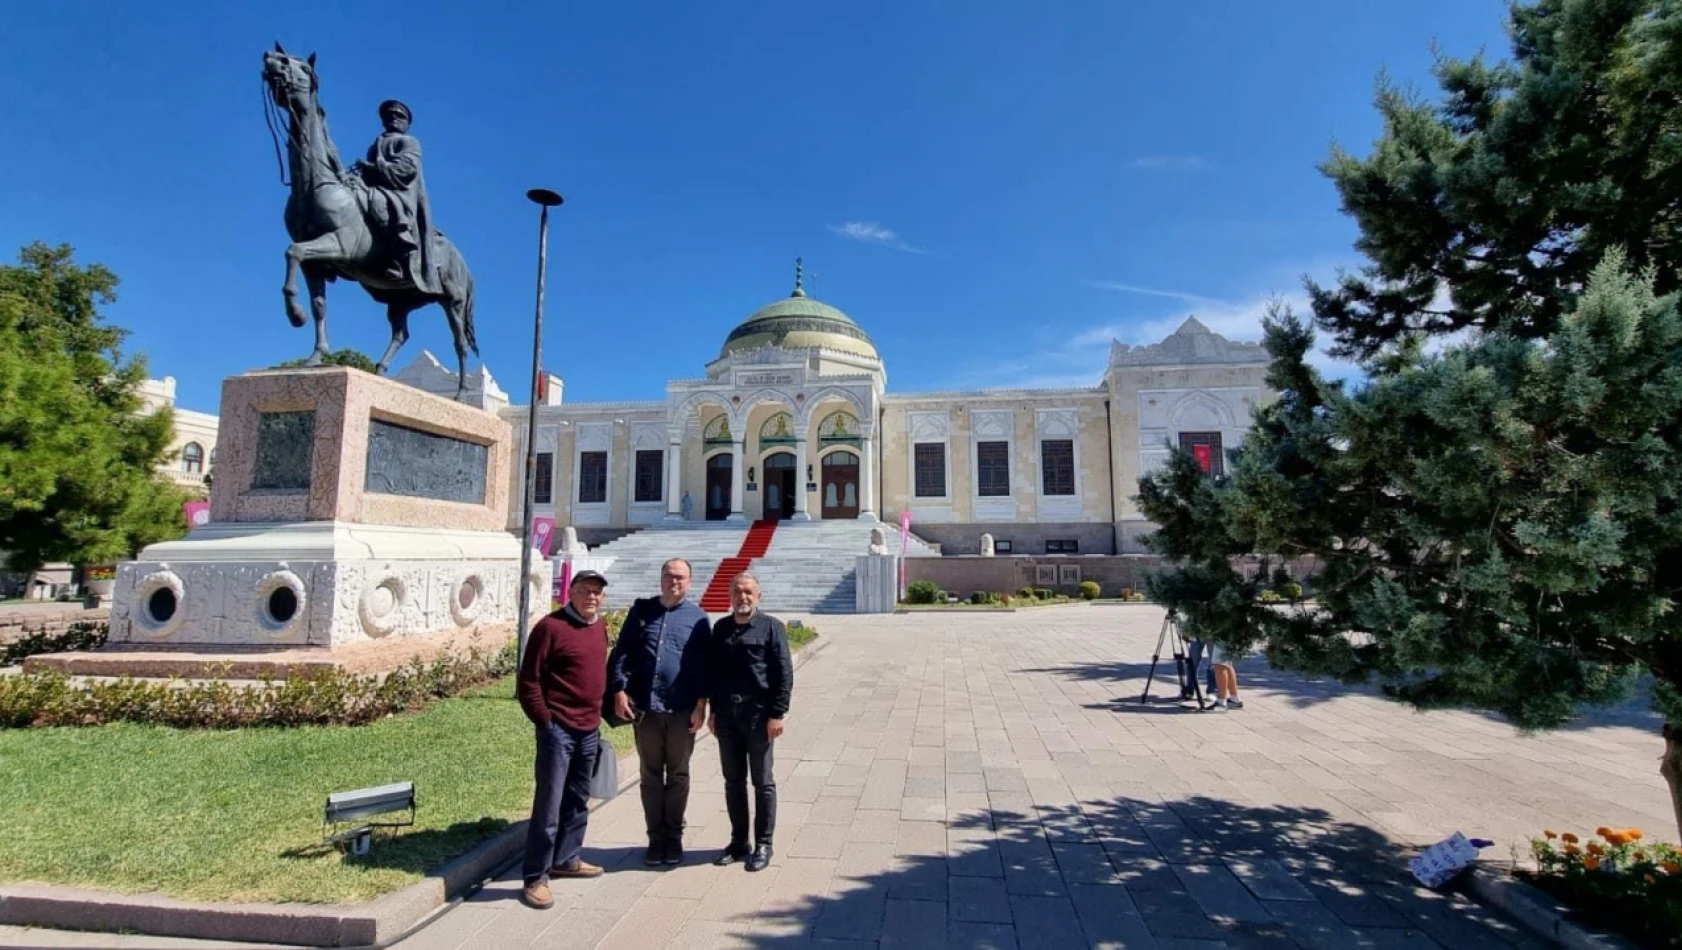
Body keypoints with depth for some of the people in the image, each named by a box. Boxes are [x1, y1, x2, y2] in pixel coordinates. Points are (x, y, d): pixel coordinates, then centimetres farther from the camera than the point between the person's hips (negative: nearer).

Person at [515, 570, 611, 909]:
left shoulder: (600, 628, 9)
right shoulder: (550, 627, -13)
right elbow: (527, 681, -12)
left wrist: (599, 712, 15)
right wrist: (544, 720, -12)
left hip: (589, 730, 7)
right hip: (558, 730, -7)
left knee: (578, 801, 18)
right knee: (549, 804, -1)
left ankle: (566, 859, 33)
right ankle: (535, 877, 10)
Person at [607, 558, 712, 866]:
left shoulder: (698, 617, 0)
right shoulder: (641, 610, 5)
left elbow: (704, 664, -1)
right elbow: (622, 652, 4)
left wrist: (701, 703, -6)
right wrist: (619, 689, -5)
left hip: (682, 711, -1)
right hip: (645, 708, 2)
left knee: (678, 776, 11)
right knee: (651, 776, 11)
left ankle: (674, 837, 24)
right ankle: (656, 838, 24)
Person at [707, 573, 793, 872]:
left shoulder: (771, 627, -4)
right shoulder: (721, 628, 10)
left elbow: (784, 674, -7)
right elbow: (711, 671, 15)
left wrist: (777, 714, -12)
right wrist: (713, 710, 11)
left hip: (758, 715, -4)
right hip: (726, 715, 5)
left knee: (762, 782, 5)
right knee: (733, 780, 13)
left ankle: (763, 845, 17)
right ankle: (738, 842, 26)